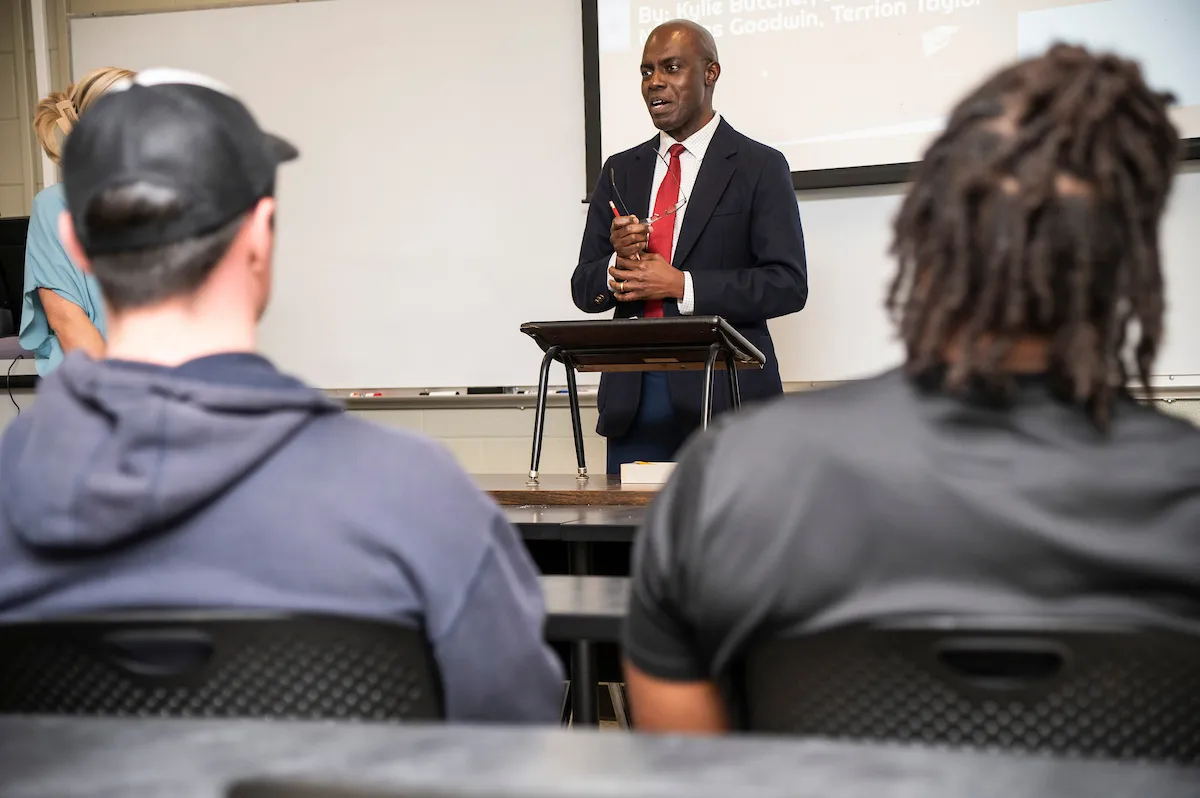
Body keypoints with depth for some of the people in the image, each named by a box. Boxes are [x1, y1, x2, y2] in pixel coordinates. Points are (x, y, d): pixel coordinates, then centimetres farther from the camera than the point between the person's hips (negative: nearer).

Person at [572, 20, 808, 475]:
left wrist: (683, 285, -15)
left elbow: (788, 284, -7)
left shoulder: (759, 168, 2)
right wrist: (617, 263, -9)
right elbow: (583, 289, 14)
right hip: (632, 400, 4)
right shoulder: (621, 171, 15)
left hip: (723, 397, -4)